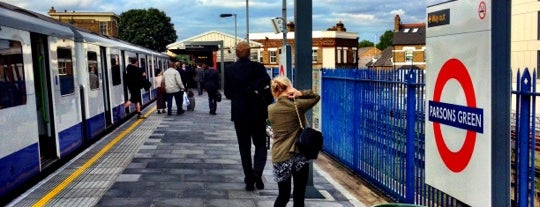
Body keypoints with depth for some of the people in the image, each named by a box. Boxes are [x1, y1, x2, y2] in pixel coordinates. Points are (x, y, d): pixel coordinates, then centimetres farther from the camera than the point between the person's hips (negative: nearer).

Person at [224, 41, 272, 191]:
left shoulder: (229, 70, -1)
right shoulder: (257, 67, -5)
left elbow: (227, 93, 2)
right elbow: (267, 81, -23)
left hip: (239, 113, 1)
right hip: (258, 112, -1)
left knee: (244, 147, 9)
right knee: (260, 144, 11)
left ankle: (249, 180, 9)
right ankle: (257, 172, -12)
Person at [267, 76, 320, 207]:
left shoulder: (270, 110, 1)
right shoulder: (297, 105, -6)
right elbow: (316, 96, 7)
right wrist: (300, 94, -4)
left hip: (279, 158, 3)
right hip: (299, 157, -2)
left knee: (283, 196, 17)